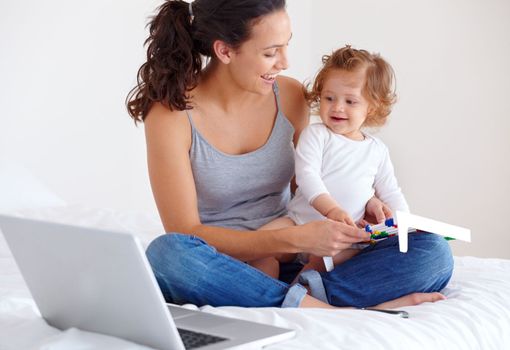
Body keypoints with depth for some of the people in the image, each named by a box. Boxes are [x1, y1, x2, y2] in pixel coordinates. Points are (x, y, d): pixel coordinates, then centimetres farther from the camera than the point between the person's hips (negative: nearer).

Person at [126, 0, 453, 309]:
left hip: (283, 269, 4)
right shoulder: (170, 114, -12)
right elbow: (185, 235, -16)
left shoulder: (290, 95, 2)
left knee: (433, 253, -13)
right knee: (165, 252, -39)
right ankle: (321, 308, -32)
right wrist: (296, 239, -25)